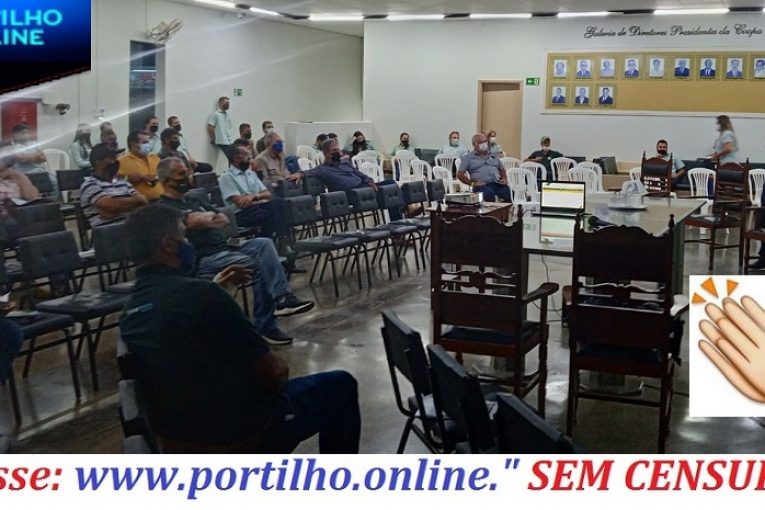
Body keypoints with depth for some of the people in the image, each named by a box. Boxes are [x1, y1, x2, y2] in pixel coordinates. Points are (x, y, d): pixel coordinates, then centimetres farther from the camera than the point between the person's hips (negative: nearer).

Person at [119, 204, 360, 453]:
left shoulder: (128, 315, 1)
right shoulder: (199, 294, -24)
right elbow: (272, 373, -17)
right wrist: (278, 372, 5)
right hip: (238, 433, -8)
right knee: (339, 386, 14)